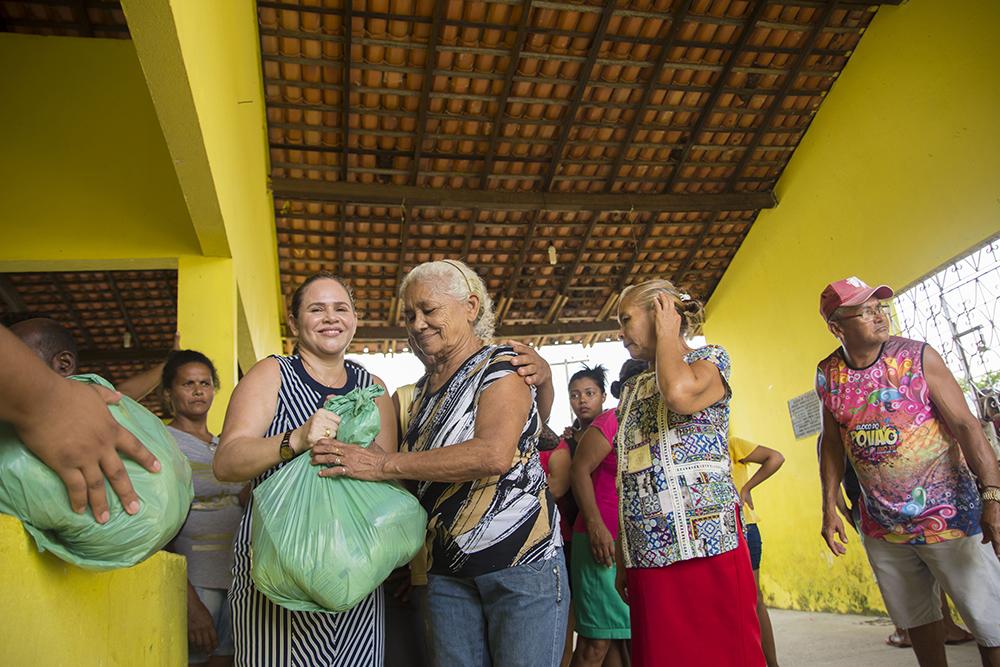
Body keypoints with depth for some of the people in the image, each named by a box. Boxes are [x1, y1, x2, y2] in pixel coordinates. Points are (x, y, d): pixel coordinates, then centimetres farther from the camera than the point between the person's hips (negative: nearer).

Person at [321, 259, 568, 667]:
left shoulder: (501, 365, -9)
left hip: (521, 560, -6)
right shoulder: (424, 388, 13)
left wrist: (383, 465, -24)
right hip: (448, 571, 6)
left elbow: (493, 454, -26)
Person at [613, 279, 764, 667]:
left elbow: (679, 393, -24)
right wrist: (621, 560, 14)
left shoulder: (709, 358, 3)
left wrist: (666, 332, -6)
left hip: (704, 547, -6)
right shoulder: (631, 390, 19)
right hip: (646, 556, 6)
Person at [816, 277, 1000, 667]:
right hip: (881, 527, 3)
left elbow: (965, 425, -13)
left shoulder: (918, 357, -10)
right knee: (914, 619, 17)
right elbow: (832, 442, 8)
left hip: (948, 514, -3)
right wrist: (829, 508, 6)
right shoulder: (827, 375, -1)